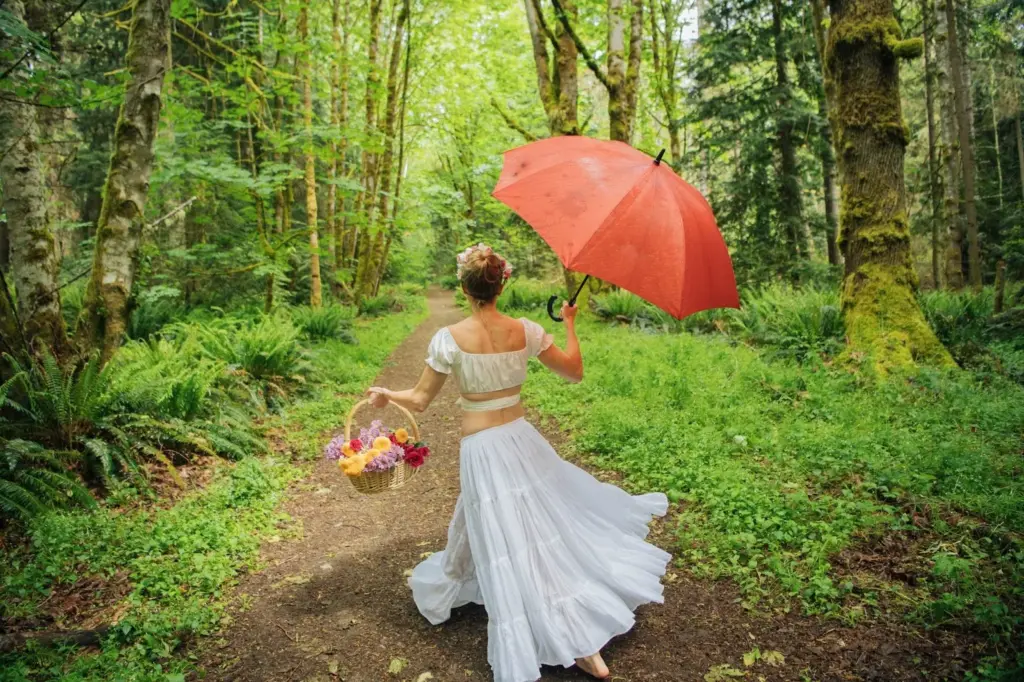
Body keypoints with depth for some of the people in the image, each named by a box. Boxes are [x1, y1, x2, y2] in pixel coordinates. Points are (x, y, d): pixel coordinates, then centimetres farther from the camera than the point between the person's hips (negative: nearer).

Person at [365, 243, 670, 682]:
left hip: (480, 449, -3)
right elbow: (575, 372, 5)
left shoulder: (449, 339, -13)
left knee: (504, 547, 8)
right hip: (521, 438, 4)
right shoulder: (526, 331, -5)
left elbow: (420, 401, -5)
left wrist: (385, 395, 15)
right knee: (549, 531, 18)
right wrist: (570, 323, 19)